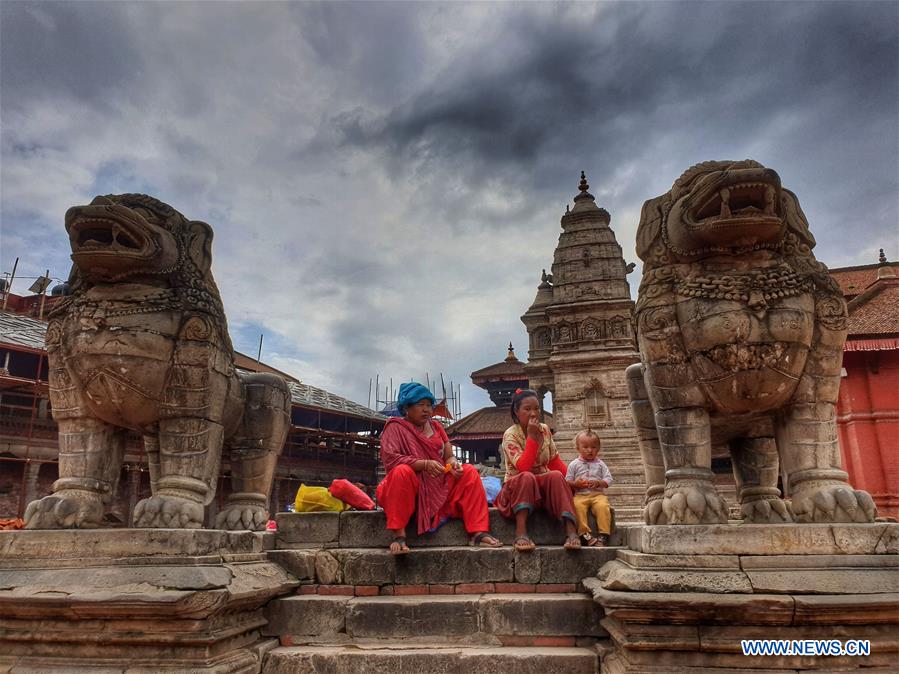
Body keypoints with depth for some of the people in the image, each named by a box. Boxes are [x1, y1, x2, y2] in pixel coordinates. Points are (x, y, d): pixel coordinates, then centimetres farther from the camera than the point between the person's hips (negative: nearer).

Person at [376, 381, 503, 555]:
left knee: (469, 472, -13)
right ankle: (398, 535, -33)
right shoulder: (395, 427, -2)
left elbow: (449, 456, 12)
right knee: (402, 472, -35)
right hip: (410, 490, -5)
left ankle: (477, 533, -21)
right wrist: (424, 464, -27)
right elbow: (388, 458, -18)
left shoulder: (435, 427, 15)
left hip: (440, 488, 5)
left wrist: (453, 463, -15)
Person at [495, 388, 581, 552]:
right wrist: (532, 436, -27)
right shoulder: (510, 435, -14)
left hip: (543, 484, 4)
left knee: (556, 476, -28)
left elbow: (555, 461, 12)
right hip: (517, 487, -4)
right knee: (526, 477, -36)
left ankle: (571, 530, -37)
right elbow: (523, 468, -26)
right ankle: (521, 533, -42)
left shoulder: (544, 430, 3)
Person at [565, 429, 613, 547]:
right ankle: (585, 534, -31)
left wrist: (598, 483, -11)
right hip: (580, 495, 0)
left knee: (603, 506, -31)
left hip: (597, 494, 1)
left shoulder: (600, 464, 14)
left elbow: (609, 480, 8)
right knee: (577, 506, -32)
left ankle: (603, 535, -26)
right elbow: (567, 482, 10)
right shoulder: (574, 464, 12)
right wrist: (575, 484, -11)